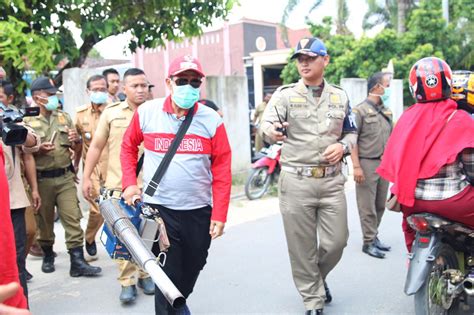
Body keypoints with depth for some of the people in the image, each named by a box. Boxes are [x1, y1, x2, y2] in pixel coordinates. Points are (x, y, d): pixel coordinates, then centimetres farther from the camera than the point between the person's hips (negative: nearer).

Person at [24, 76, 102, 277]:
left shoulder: (64, 117, 8)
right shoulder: (28, 122, -2)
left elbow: (77, 150, 13)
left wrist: (75, 140, -8)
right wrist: (38, 150, -18)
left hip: (65, 177, 2)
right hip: (41, 179, -2)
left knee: (73, 219, -3)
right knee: (44, 221, 11)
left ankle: (77, 262, -1)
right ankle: (48, 256, 31)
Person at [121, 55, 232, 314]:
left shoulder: (211, 120, -6)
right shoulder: (146, 112, -4)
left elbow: (222, 170, -6)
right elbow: (128, 146, 11)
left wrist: (219, 215, -9)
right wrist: (129, 183, 0)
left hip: (199, 211, 2)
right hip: (158, 208, -2)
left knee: (193, 267, 22)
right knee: (167, 275, 2)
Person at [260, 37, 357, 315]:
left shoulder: (340, 96, 10)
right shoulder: (285, 94, -1)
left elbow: (351, 132, 18)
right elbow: (267, 123, -18)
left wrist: (342, 146, -5)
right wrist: (272, 131, -43)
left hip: (331, 180, 3)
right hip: (296, 181, -2)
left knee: (336, 241, 5)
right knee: (302, 247, 5)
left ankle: (318, 276, 37)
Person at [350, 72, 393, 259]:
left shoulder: (386, 111, 14)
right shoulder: (360, 110, -8)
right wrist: (356, 166, -18)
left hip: (384, 164, 7)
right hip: (367, 163, -7)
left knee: (380, 205, 12)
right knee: (367, 206, -2)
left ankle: (374, 236, 25)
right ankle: (369, 242, 7)